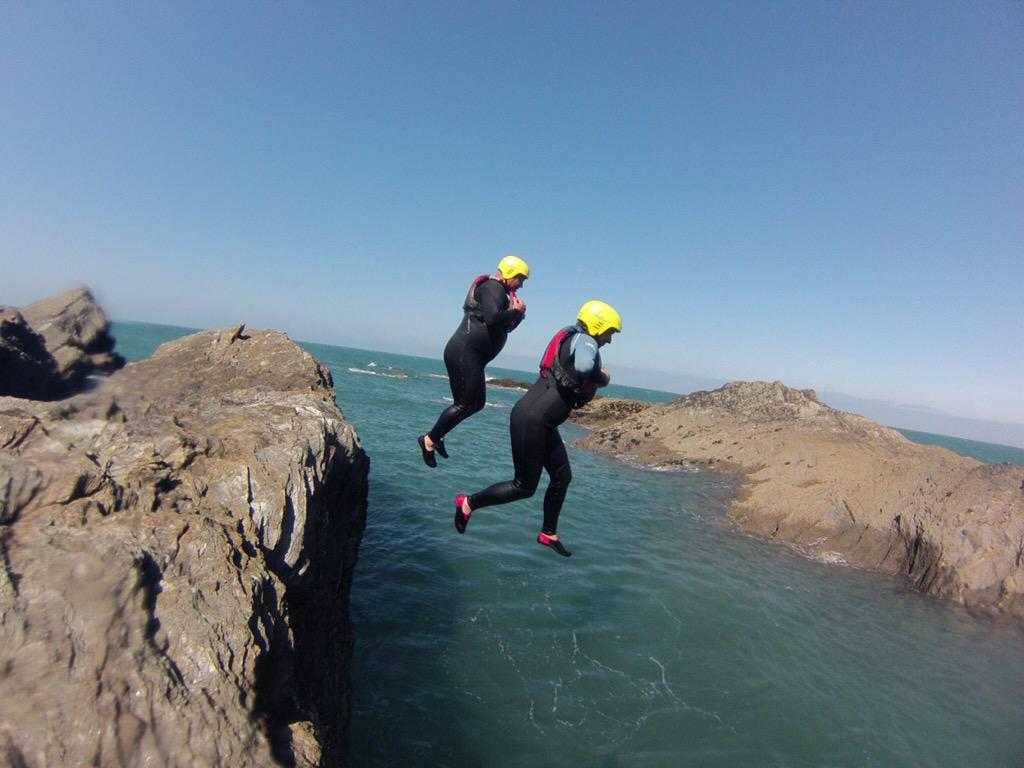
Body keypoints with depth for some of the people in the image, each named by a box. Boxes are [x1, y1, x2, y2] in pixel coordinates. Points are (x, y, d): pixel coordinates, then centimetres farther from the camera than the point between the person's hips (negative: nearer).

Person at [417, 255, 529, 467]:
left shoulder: (499, 291, 21)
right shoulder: (493, 287, -11)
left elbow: (506, 326, 22)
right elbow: (493, 318, -28)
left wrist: (516, 312, 4)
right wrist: (515, 311, -12)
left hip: (471, 355, 11)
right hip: (463, 351, -11)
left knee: (477, 403, 15)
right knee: (464, 404, -6)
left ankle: (437, 435, 21)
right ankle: (430, 439, 6)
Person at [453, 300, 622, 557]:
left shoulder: (574, 340, 17)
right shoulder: (585, 341, -12)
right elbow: (583, 367, -36)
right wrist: (602, 379, -17)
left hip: (543, 423, 10)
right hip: (530, 420, -10)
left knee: (562, 477, 16)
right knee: (525, 486, 1)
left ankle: (548, 533, 31)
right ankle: (468, 503, 15)